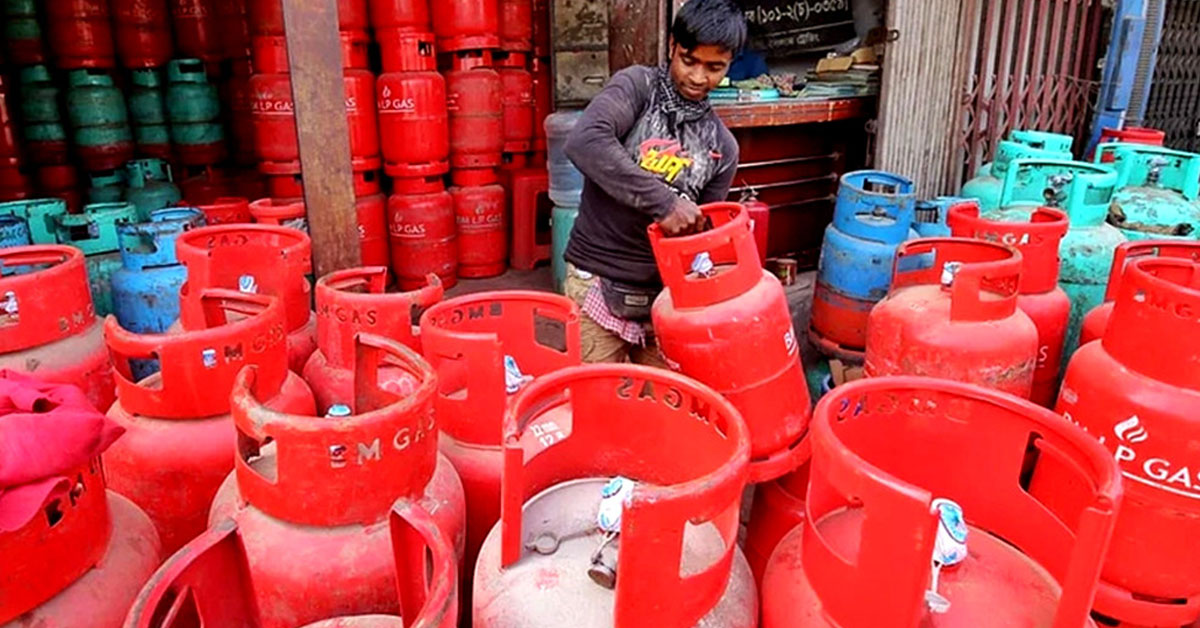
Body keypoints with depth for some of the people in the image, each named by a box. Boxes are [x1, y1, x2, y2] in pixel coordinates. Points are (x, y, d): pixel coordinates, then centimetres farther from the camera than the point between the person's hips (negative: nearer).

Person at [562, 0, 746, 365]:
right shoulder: (637, 86, -3)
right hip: (597, 283, -3)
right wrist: (662, 201, -26)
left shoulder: (723, 146, 7)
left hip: (663, 292, 4)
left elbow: (703, 230, 12)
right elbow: (584, 142, -23)